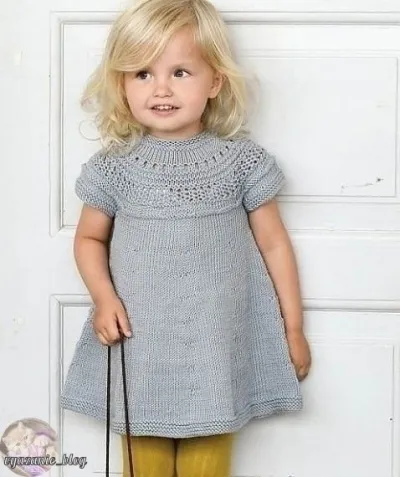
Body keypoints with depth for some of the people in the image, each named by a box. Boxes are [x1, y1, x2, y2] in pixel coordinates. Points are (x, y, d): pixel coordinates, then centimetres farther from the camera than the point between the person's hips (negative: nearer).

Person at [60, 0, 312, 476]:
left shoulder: (242, 160, -5)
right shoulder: (114, 166, -3)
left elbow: (273, 242, 3)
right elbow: (90, 238, 9)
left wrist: (293, 328, 7)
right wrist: (103, 298, -8)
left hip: (216, 347, -1)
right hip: (140, 346, 1)